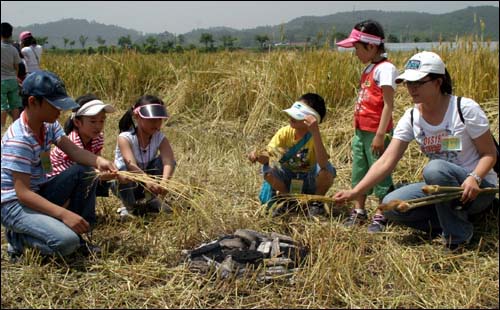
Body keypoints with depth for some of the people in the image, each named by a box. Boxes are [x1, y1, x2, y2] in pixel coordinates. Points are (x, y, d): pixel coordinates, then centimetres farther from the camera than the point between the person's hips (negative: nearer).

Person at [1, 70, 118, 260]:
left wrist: (98, 161, -29)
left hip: (39, 193, 9)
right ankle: (18, 238, -1)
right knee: (67, 242, -29)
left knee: (86, 171, -4)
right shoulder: (18, 140, -26)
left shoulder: (49, 125, 1)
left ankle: (79, 235, 3)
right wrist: (64, 214, -35)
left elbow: (73, 151, -7)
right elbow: (23, 193, -28)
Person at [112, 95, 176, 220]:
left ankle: (150, 199, -2)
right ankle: (128, 205, -9)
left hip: (147, 182, 3)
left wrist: (164, 181, -52)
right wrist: (147, 181, -57)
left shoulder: (160, 138, -14)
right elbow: (131, 165, -39)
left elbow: (169, 161, -32)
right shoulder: (125, 138, -24)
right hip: (124, 183, -3)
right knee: (125, 169, -36)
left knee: (162, 161, -22)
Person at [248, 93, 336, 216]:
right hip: (287, 179, 3)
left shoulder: (314, 136, -23)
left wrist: (315, 132, -48)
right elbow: (267, 157, -20)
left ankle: (316, 201, -1)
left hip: (310, 182, -2)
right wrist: (258, 156, -44)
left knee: (328, 169, -33)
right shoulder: (285, 132, -15)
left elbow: (323, 164, -42)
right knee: (267, 169, -27)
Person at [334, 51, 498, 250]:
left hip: (479, 188, -4)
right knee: (390, 205, -16)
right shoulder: (411, 118, -2)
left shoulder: (465, 109, -14)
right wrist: (355, 192, -20)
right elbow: (386, 161, -10)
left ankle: (458, 234, -15)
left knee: (435, 168, -35)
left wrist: (474, 178, -31)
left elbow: (489, 154, -9)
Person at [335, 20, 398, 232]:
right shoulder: (369, 69, 13)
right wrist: (358, 131, 16)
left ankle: (381, 215, 10)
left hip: (376, 133, -9)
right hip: (361, 132, 9)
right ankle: (359, 211, 27)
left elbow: (388, 104, -17)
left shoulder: (385, 68, -13)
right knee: (359, 172, 16)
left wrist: (380, 134, -21)